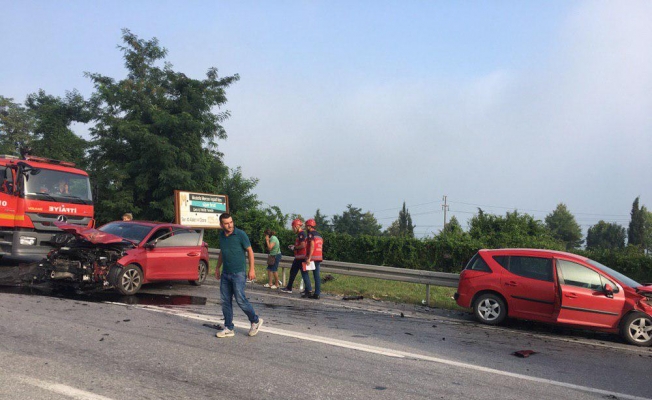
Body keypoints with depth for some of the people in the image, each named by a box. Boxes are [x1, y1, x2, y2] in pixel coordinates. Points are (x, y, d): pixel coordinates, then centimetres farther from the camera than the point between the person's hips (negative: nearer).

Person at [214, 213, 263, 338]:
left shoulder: (240, 234, -11)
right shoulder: (221, 235, 7)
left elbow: (250, 251, -7)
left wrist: (251, 269, -11)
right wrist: (217, 268, 20)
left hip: (238, 273, -6)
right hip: (225, 274, 6)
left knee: (240, 299, -8)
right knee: (225, 301, 6)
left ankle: (256, 321, 12)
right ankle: (229, 329, 16)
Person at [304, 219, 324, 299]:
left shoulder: (311, 234, -8)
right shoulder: (319, 235, 17)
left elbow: (312, 246, -18)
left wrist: (309, 258, -20)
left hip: (312, 257, -8)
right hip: (319, 258, 8)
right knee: (316, 276, 7)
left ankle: (308, 292, 2)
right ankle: (317, 293, 6)